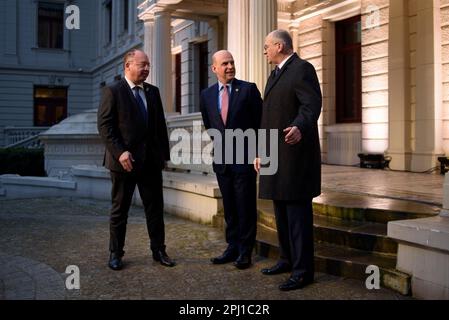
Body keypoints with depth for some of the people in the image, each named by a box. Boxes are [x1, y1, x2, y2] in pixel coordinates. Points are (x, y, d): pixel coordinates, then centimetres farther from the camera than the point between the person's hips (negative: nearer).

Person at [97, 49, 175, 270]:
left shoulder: (153, 92, 12)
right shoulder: (113, 92, -4)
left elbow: (161, 125, 14)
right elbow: (104, 126, -10)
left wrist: (164, 153, 8)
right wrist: (119, 152, -18)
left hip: (151, 161, 5)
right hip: (124, 160, -4)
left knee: (155, 207, 8)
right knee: (119, 210, 7)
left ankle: (158, 250, 19)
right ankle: (116, 253, 18)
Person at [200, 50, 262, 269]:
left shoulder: (248, 89, -5)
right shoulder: (206, 95, 6)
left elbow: (261, 122, -2)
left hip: (245, 158, -4)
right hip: (221, 159, 4)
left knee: (246, 207, 2)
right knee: (229, 207, 11)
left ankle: (245, 251, 13)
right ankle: (232, 247, 22)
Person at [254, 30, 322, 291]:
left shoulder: (302, 68, -8)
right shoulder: (275, 75, 21)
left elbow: (312, 105, -22)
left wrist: (300, 128, -41)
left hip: (295, 153, -10)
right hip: (276, 155, 10)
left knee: (297, 211, -6)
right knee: (281, 210, 15)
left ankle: (303, 271, 1)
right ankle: (287, 259, 28)